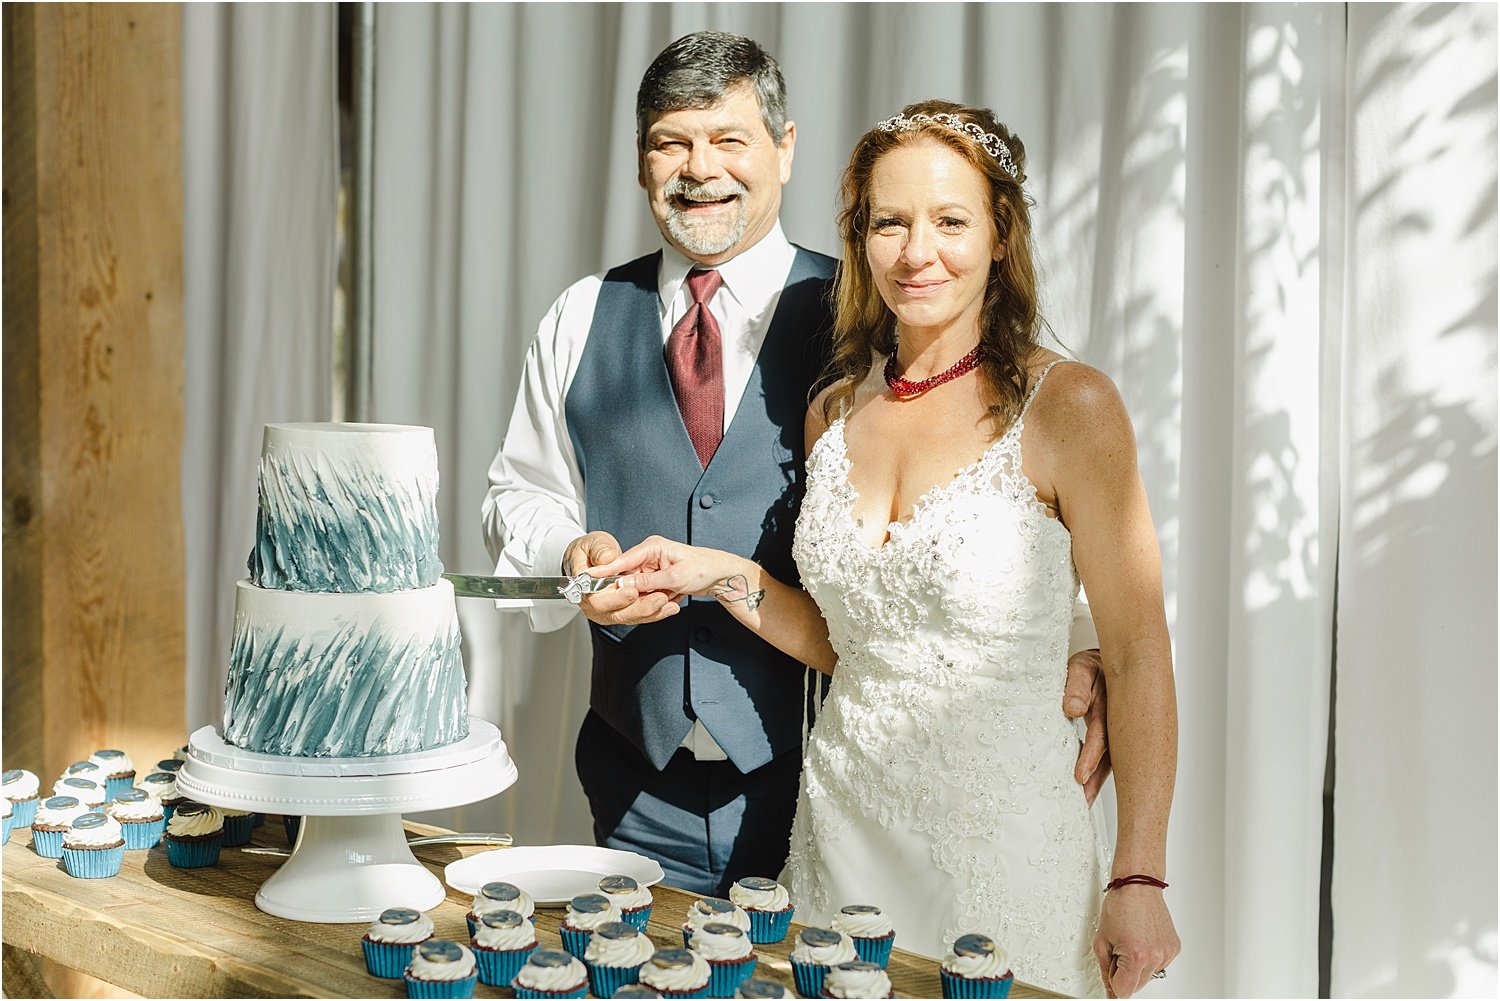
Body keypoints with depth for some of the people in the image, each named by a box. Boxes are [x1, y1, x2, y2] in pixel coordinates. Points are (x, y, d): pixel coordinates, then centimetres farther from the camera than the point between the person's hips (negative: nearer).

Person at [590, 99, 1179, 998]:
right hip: (843, 833, 5)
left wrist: (1140, 879, -12)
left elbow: (1136, 653, -10)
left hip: (1002, 844, -4)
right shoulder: (837, 412, 5)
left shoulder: (1066, 407, -11)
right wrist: (725, 578, 0)